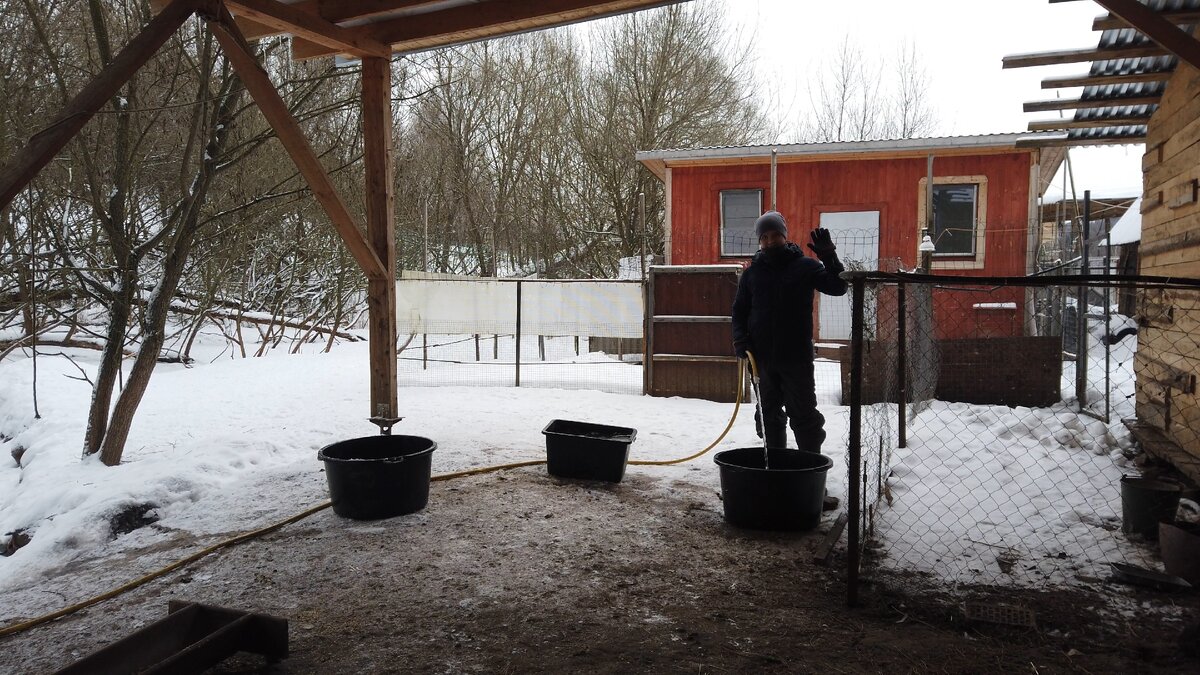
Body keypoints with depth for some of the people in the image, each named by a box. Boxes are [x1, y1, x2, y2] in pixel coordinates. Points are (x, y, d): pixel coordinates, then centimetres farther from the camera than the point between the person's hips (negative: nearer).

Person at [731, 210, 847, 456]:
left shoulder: (805, 266, 0)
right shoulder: (753, 271, 8)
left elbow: (838, 288, -9)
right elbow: (740, 309, 14)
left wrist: (829, 257, -22)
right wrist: (740, 338, -1)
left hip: (797, 356, -3)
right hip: (762, 357, 3)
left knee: (804, 413, 2)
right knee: (769, 416, 13)